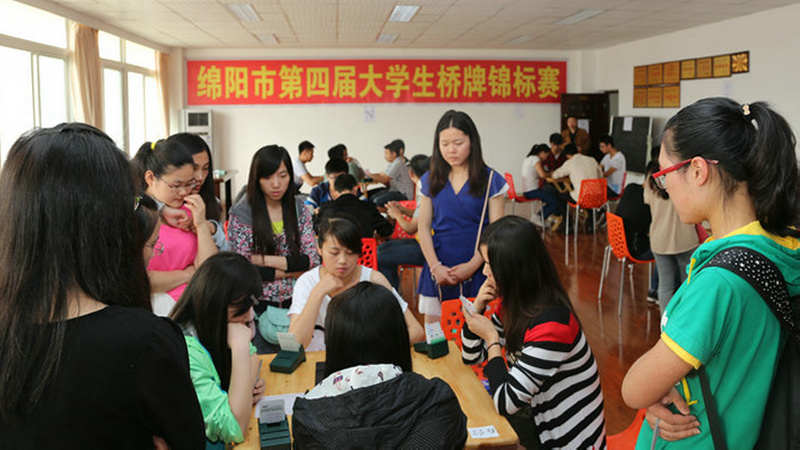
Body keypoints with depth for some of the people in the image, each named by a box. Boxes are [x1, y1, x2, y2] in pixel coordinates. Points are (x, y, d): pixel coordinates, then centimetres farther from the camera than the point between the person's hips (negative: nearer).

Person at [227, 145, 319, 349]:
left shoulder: (299, 209, 3)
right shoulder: (242, 213, -8)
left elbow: (313, 259, -4)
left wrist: (265, 260, -13)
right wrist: (292, 269, -11)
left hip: (294, 302, 3)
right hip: (258, 307, -3)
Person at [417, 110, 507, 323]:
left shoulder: (490, 180, 0)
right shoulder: (431, 180, 8)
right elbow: (424, 228, 6)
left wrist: (473, 265, -13)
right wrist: (435, 266, -6)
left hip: (477, 269, -2)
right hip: (439, 270, 2)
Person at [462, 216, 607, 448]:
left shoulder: (551, 324, -29)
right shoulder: (514, 305, -1)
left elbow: (506, 403, -27)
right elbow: (471, 356, 9)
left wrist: (492, 339, -17)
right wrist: (477, 309, -6)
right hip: (539, 416, 8)